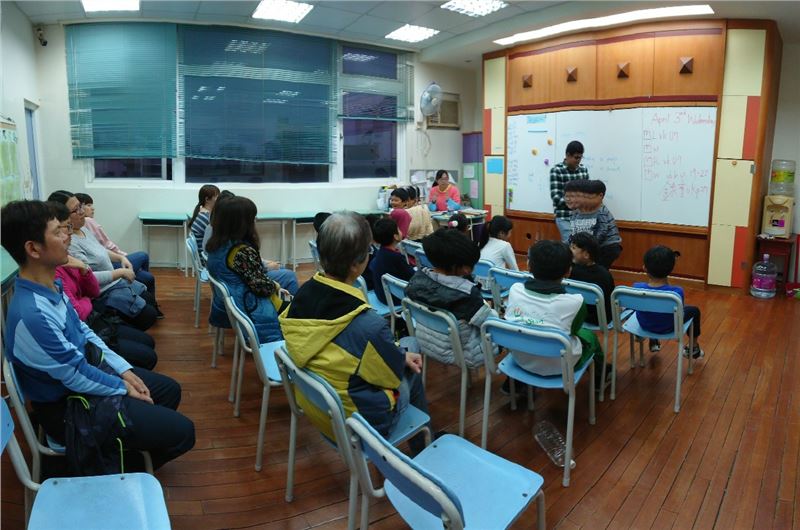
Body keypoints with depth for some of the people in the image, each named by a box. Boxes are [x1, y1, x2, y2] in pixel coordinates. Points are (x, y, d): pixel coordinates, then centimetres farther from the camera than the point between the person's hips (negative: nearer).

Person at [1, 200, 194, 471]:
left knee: (169, 389, 18)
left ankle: (135, 446, 35)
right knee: (182, 432, -9)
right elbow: (76, 377, -25)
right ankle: (129, 467, 19)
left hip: (86, 368, 9)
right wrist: (124, 388, -9)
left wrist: (124, 370, 3)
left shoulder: (52, 284, -5)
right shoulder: (32, 314, -35)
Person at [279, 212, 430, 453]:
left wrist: (398, 353, 1)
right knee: (411, 345, 18)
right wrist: (403, 355, 3)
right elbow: (392, 375, -18)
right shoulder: (368, 324, -35)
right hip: (357, 418, -6)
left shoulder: (302, 294, -13)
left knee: (407, 346, 22)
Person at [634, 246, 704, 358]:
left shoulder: (637, 287, -30)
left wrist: (650, 279, -7)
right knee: (694, 310, 28)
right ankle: (694, 349, 44)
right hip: (668, 328, -2)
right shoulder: (677, 291, -33)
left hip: (645, 325, 2)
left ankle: (653, 342, 50)